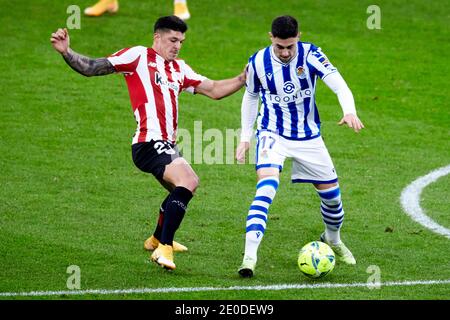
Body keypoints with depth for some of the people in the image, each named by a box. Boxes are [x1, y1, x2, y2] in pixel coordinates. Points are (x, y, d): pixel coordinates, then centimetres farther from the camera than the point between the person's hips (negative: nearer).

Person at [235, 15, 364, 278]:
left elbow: (339, 85, -26)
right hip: (272, 134, -2)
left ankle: (333, 239, 43)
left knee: (331, 193, 10)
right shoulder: (258, 62, -11)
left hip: (308, 137, 2)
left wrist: (350, 112, -45)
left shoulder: (310, 55, -16)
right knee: (267, 187, -26)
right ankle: (250, 256, -31)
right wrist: (245, 137, 7)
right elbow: (251, 97, 7)